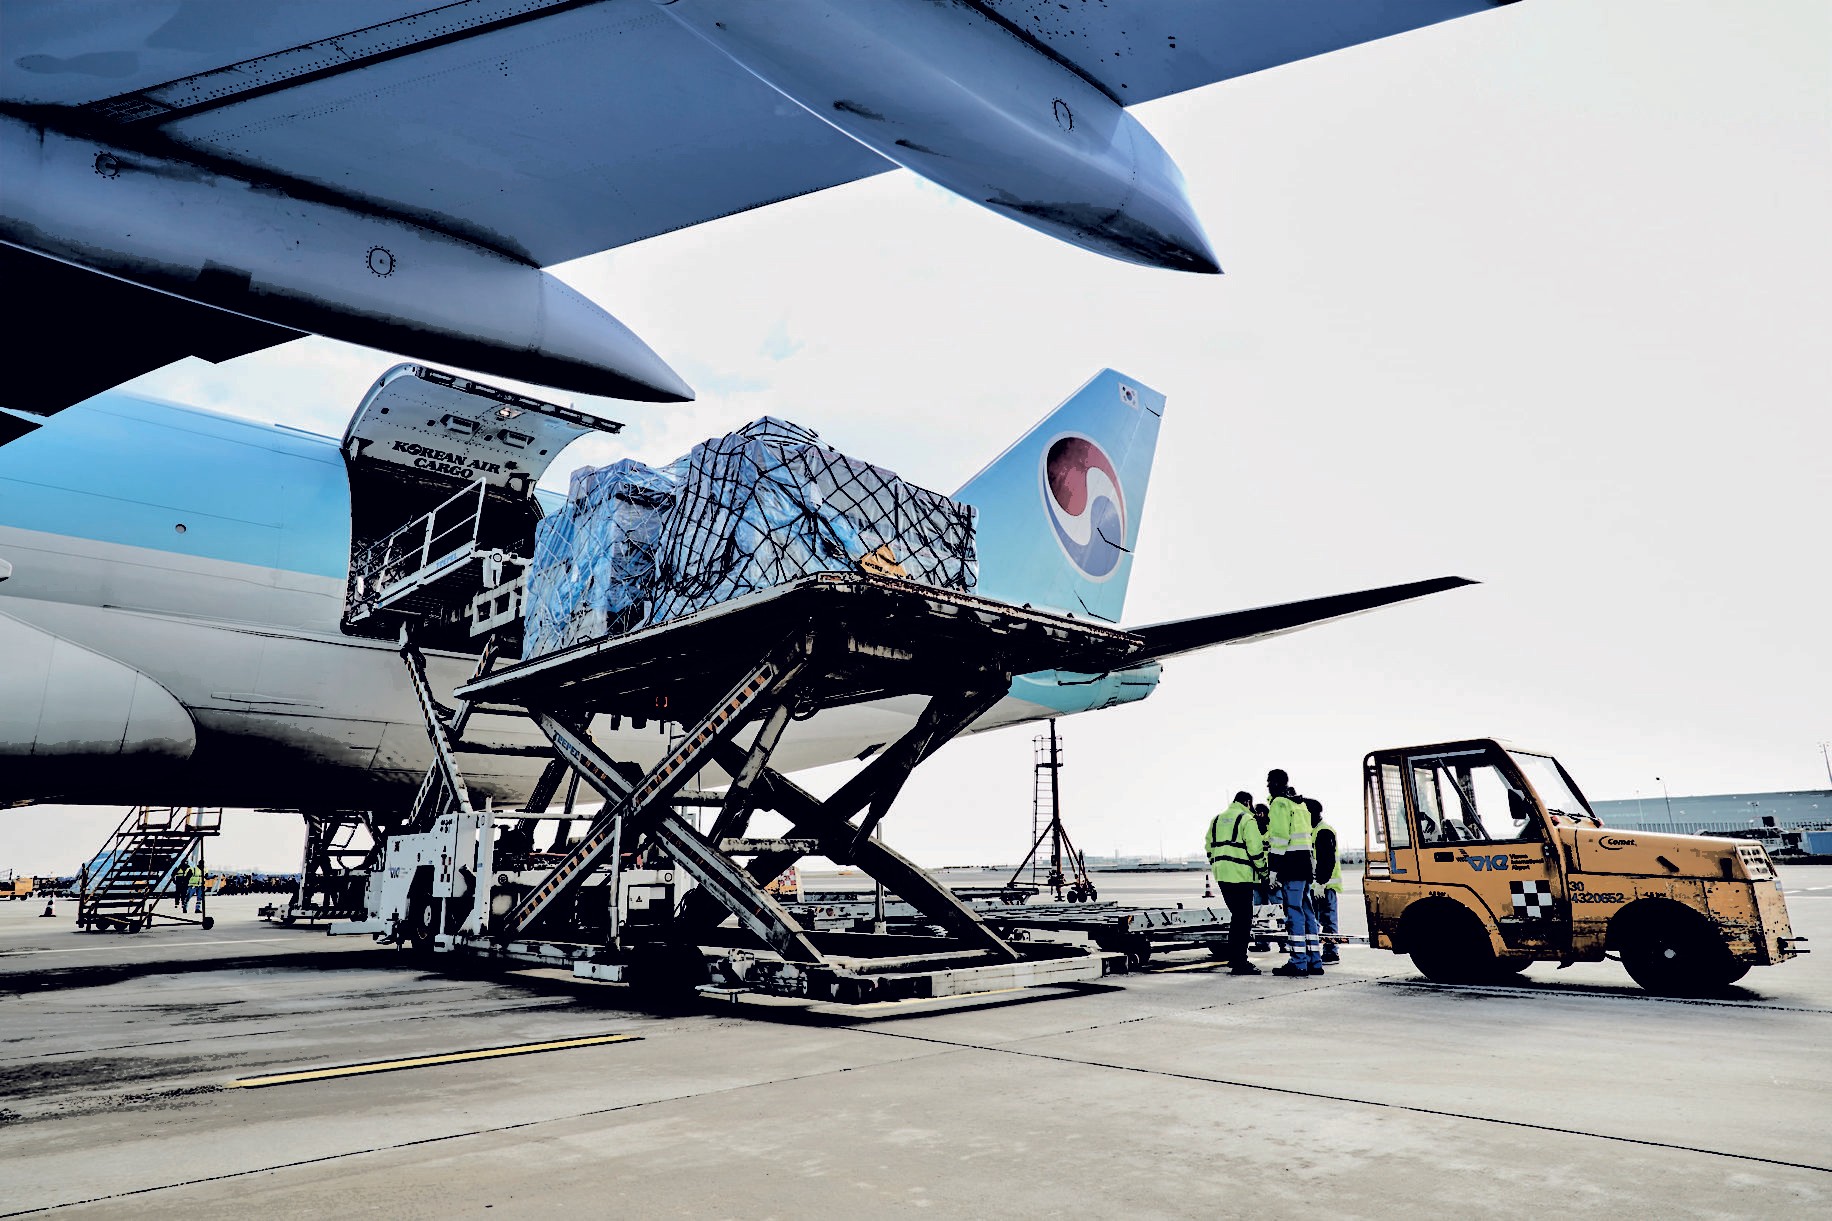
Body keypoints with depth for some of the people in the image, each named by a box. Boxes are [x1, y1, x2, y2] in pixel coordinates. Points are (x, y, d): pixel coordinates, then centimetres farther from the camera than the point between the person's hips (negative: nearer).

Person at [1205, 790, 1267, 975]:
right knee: (1244, 918, -4)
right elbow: (1255, 849, -12)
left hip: (1222, 875, 8)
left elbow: (1210, 847, 20)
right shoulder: (1247, 819, -6)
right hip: (1240, 875, -8)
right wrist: (1263, 869, -1)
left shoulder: (1217, 819, 18)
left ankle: (1233, 957, 20)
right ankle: (1240, 963, -5)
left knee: (1237, 915, 18)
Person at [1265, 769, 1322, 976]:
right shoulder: (1300, 803, 21)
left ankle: (1298, 963, -8)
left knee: (1294, 912, -8)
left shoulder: (1279, 803, -8)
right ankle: (1314, 961, 13)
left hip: (1290, 864, -9)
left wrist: (1274, 869, -14)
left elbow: (1280, 838, -15)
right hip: (1305, 862, 9)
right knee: (1306, 911, 11)